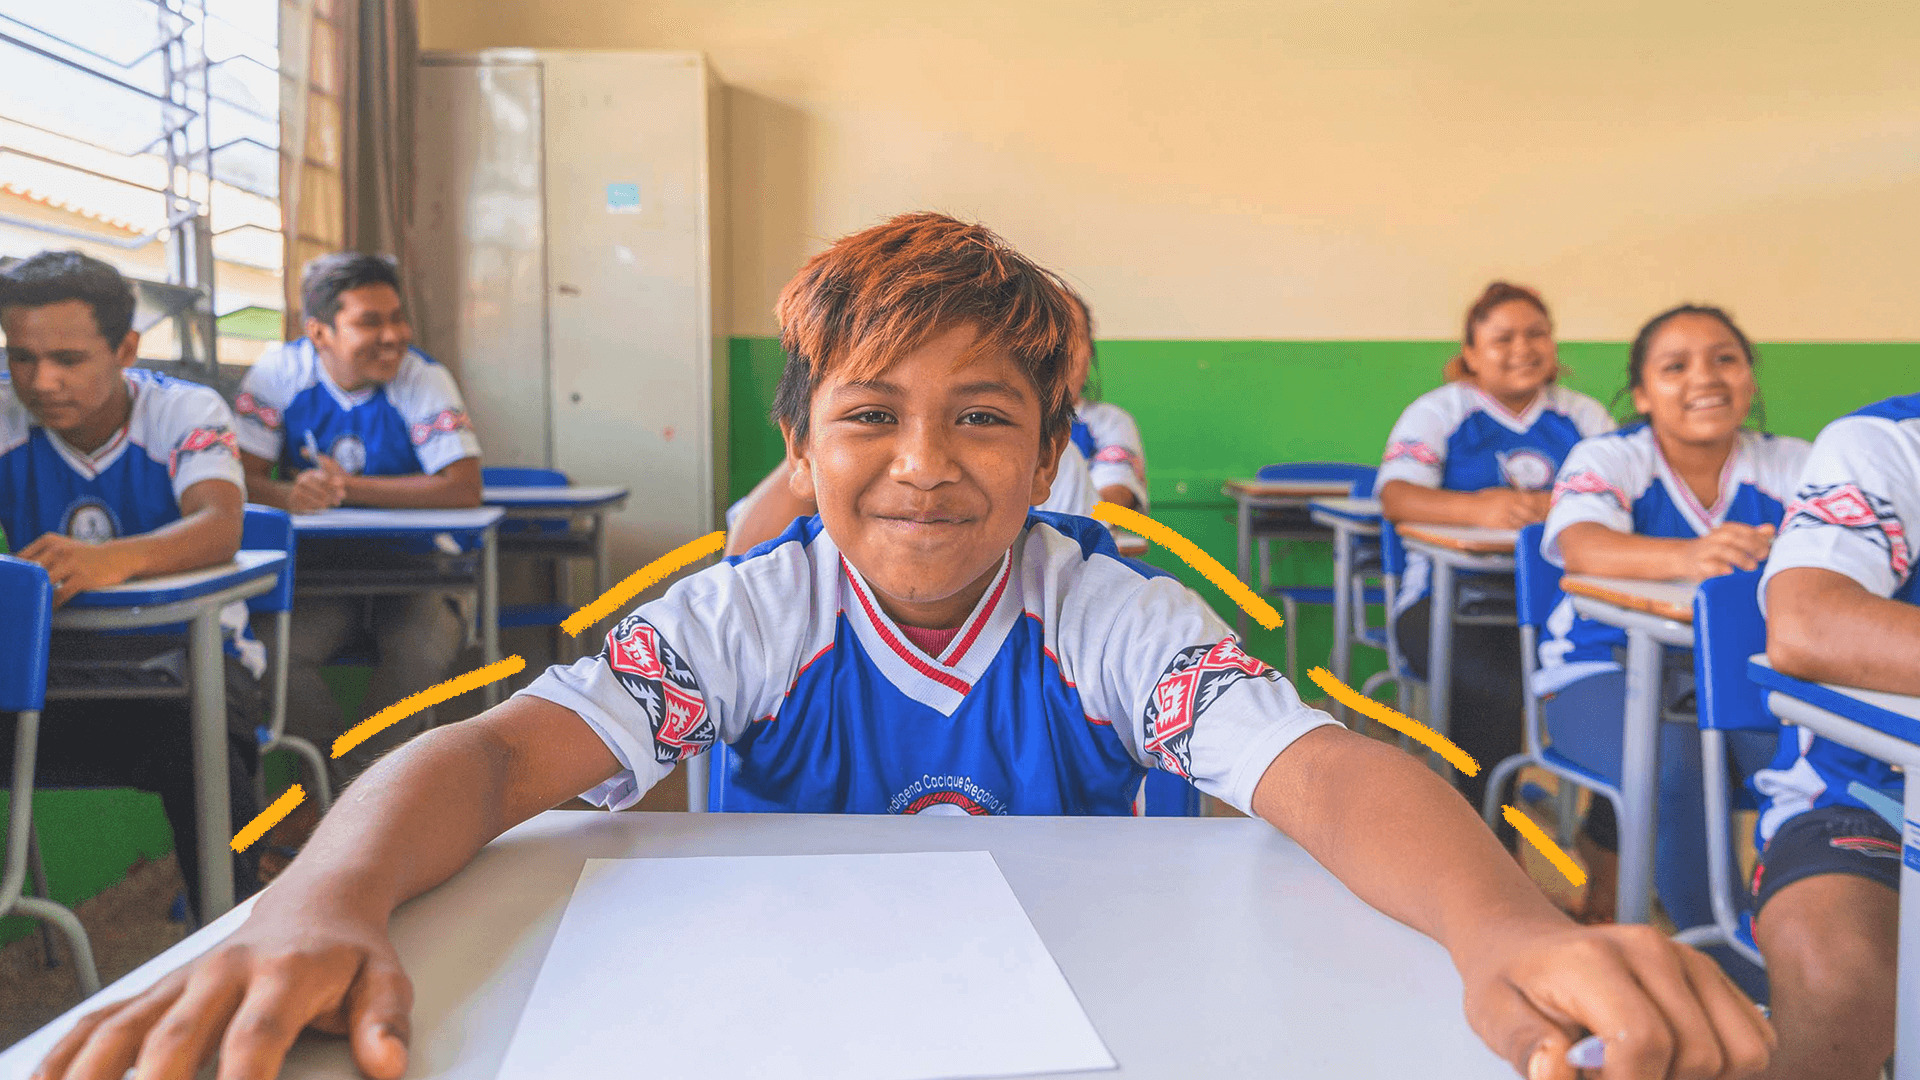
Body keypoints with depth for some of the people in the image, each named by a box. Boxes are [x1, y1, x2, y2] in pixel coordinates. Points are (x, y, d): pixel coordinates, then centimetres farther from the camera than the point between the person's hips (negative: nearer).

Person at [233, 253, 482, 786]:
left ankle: (356, 773, -9)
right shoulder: (278, 372, -3)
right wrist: (289, 495, -32)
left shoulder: (425, 379, -9)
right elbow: (242, 476, -8)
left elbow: (464, 487, -20)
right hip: (312, 565, 2)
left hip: (406, 562, -1)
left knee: (429, 647, -30)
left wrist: (350, 487, -24)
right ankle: (354, 782, -8)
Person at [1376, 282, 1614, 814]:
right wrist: (1477, 507, -27)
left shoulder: (1583, 415, 18)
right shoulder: (1438, 411, 9)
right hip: (1454, 596, -3)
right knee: (1494, 685, -31)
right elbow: (1396, 497, -8)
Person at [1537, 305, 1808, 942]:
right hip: (1607, 671, -3)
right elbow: (1582, 548, -25)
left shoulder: (1788, 465, 5)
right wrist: (1689, 556, -46)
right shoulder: (1608, 460, -3)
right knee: (1671, 766, -32)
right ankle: (1718, 956, -14)